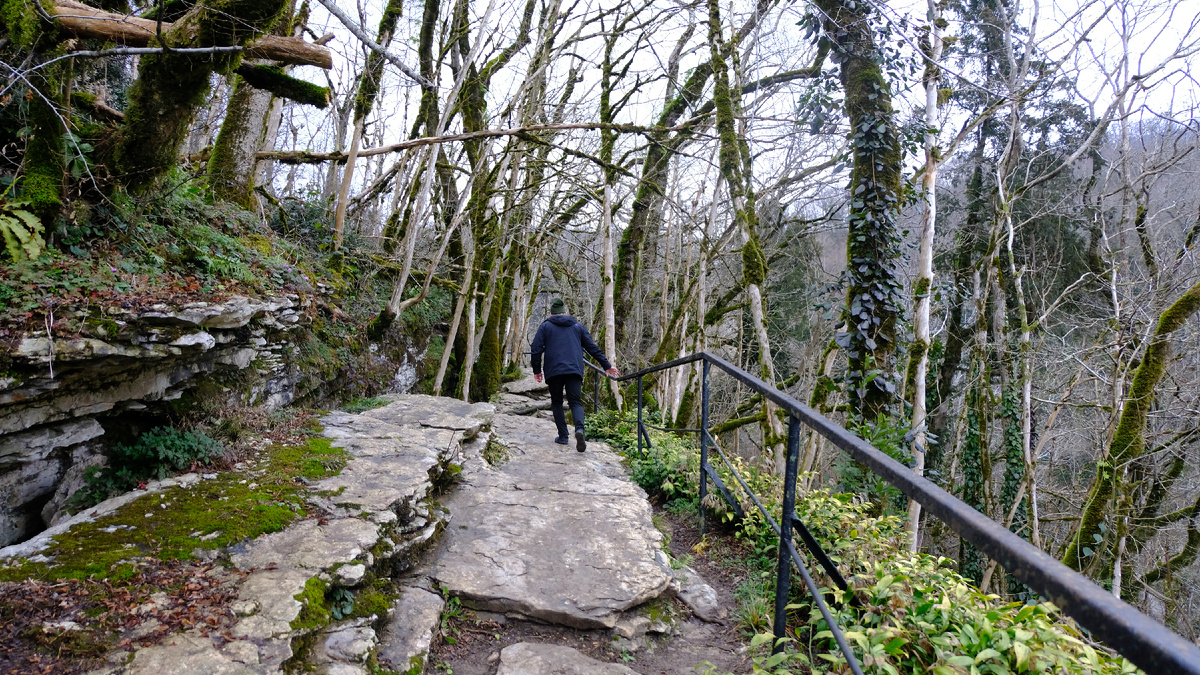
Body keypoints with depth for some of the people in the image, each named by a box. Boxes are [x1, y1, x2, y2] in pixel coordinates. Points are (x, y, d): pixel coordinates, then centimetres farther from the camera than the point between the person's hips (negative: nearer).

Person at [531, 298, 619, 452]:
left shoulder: (545, 326, 11)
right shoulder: (577, 326, 18)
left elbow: (536, 349, 2)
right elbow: (593, 348, 16)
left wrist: (537, 370, 11)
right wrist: (607, 366, 19)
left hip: (553, 371, -1)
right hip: (574, 370, 1)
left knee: (557, 402, 13)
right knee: (575, 401, 1)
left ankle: (563, 436, 7)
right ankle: (579, 429, -27)